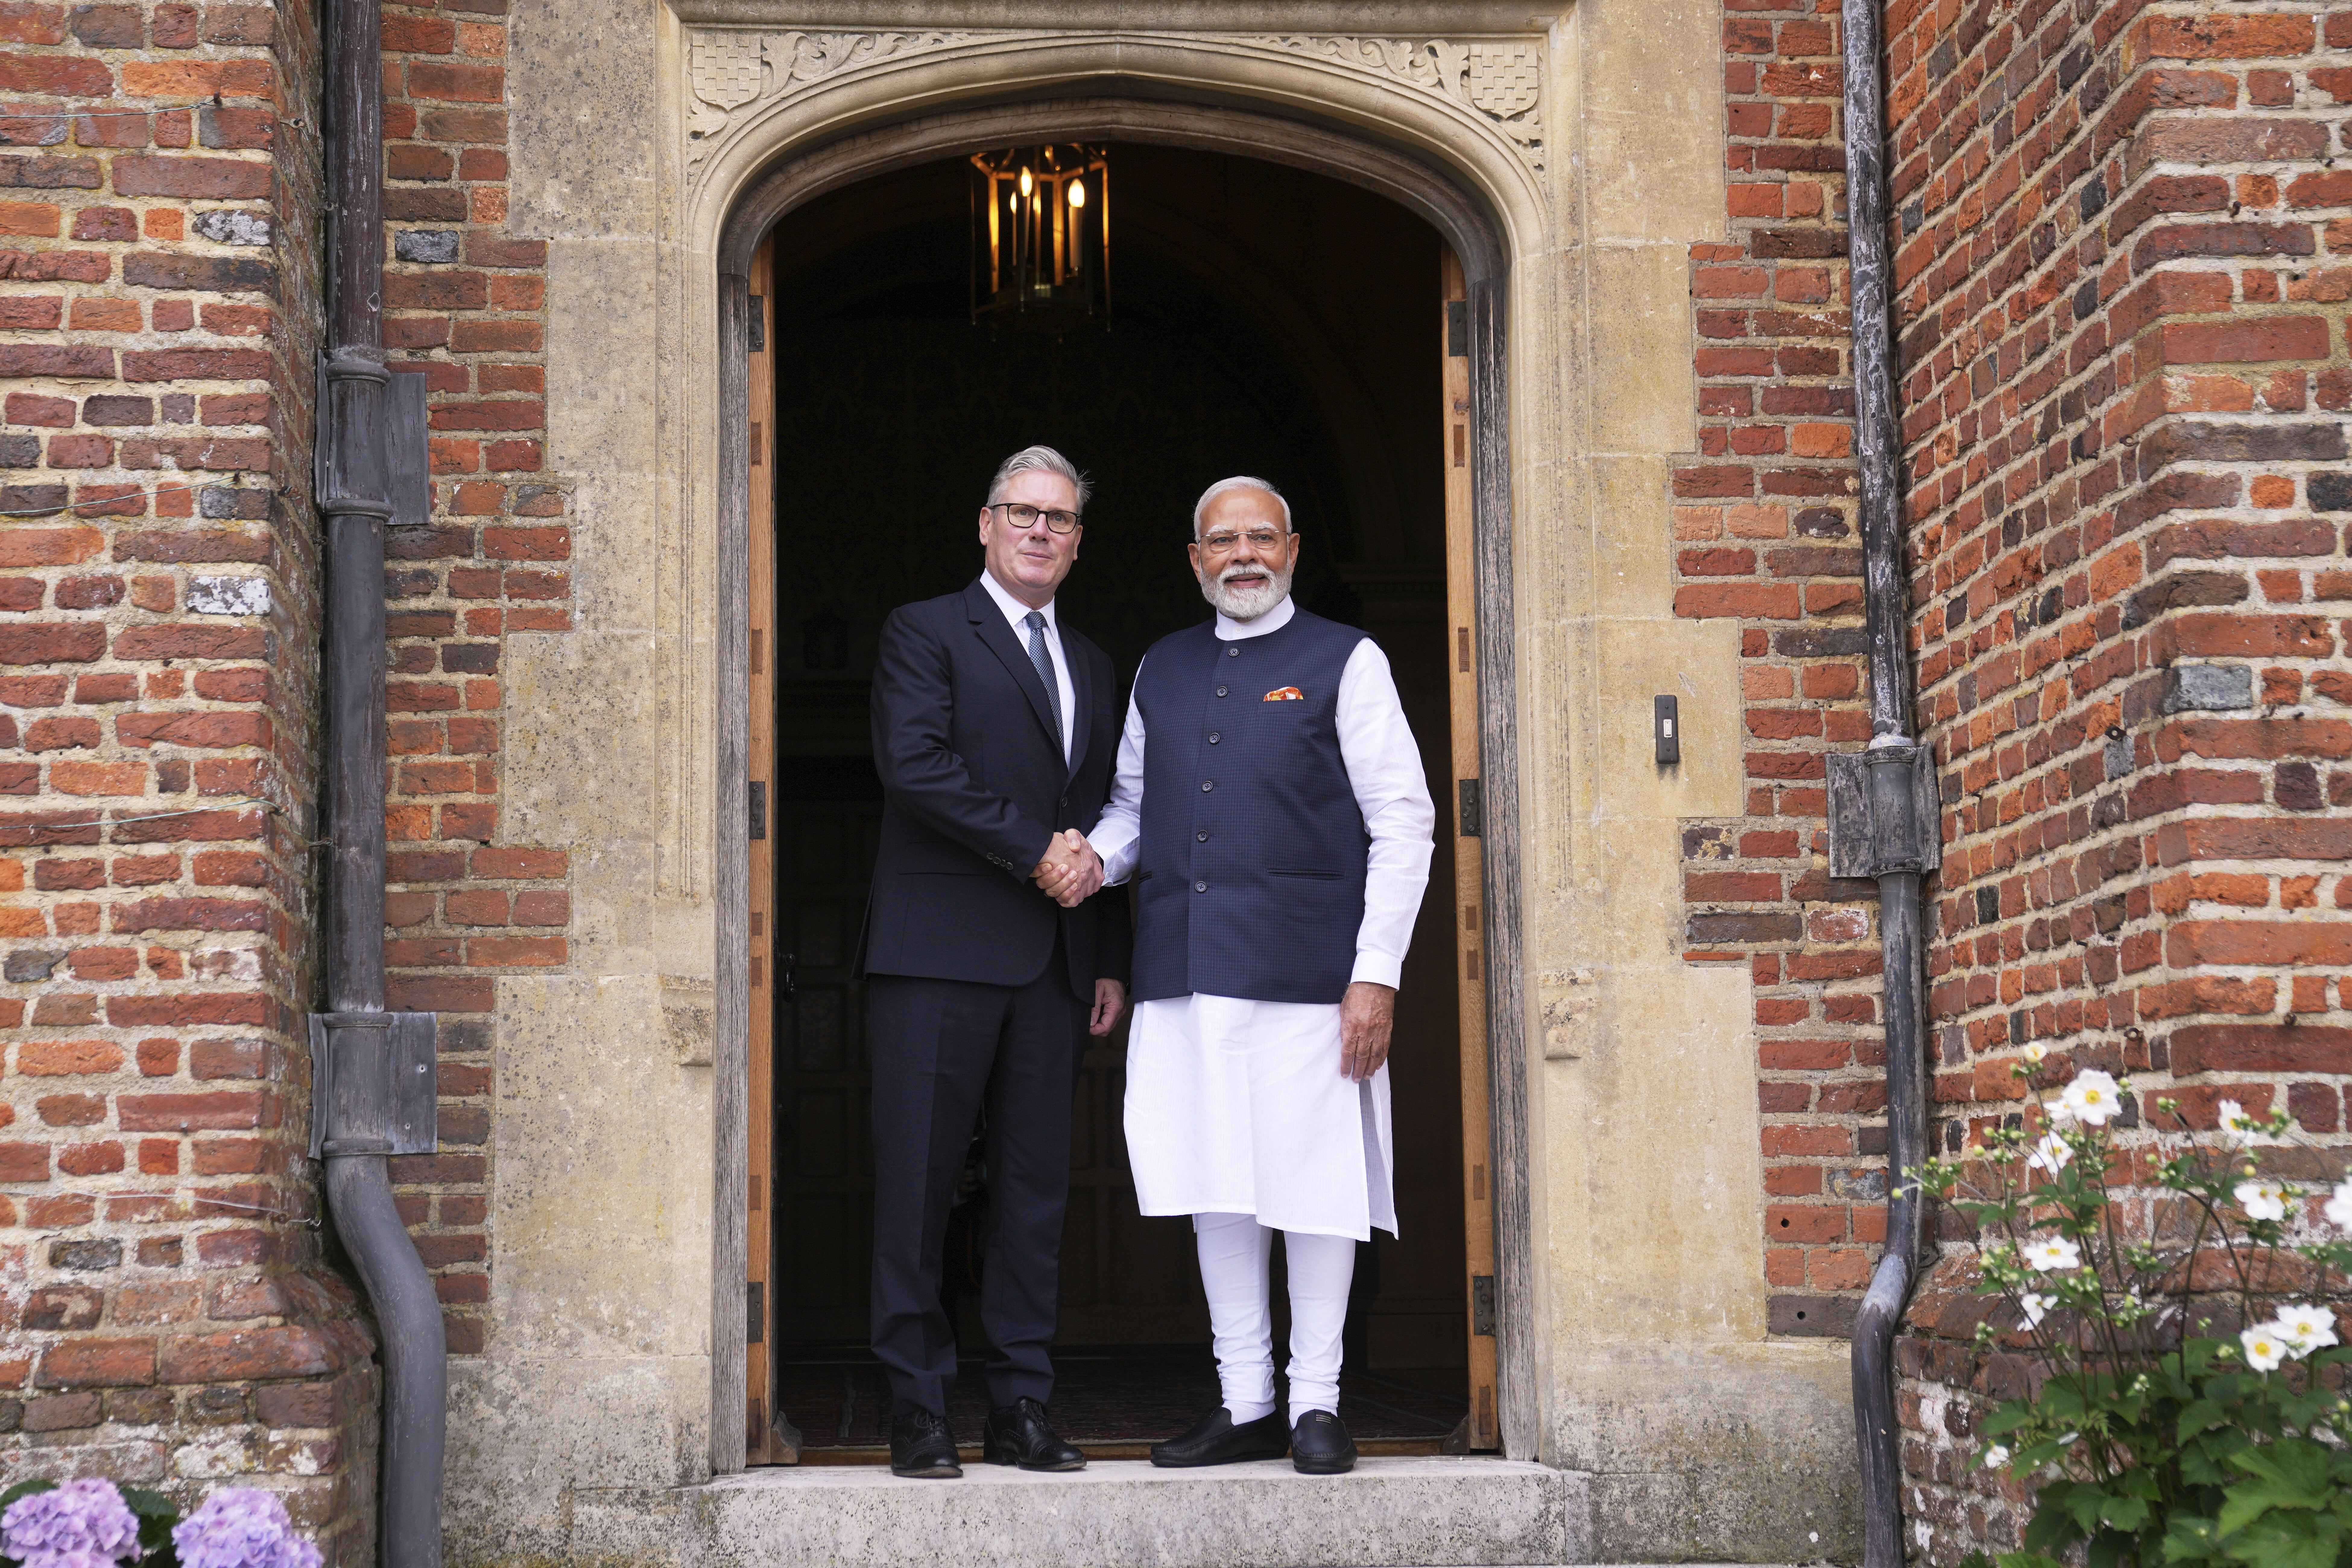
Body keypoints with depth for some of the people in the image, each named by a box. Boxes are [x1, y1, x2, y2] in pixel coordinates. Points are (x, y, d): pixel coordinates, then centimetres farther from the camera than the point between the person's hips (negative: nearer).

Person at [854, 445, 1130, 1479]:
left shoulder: (1090, 665, 22)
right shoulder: (924, 633, 3)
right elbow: (915, 763, -12)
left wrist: (1111, 958, 13)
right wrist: (1035, 850, -12)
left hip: (1055, 965, 6)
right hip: (940, 955, -6)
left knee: (1036, 1185, 5)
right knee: (918, 1182, -4)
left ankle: (1021, 1408, 10)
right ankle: (918, 1413, 2)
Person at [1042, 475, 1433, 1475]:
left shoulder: (1345, 662, 3)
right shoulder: (1162, 671, 17)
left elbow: (1403, 823, -1)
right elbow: (1133, 802, 24)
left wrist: (1377, 974, -9)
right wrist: (1096, 857, 0)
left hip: (1304, 970, -4)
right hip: (1186, 970, 4)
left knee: (1314, 1184, -1)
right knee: (1216, 1184, 7)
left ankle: (1315, 1404, 10)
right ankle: (1243, 1404, 17)